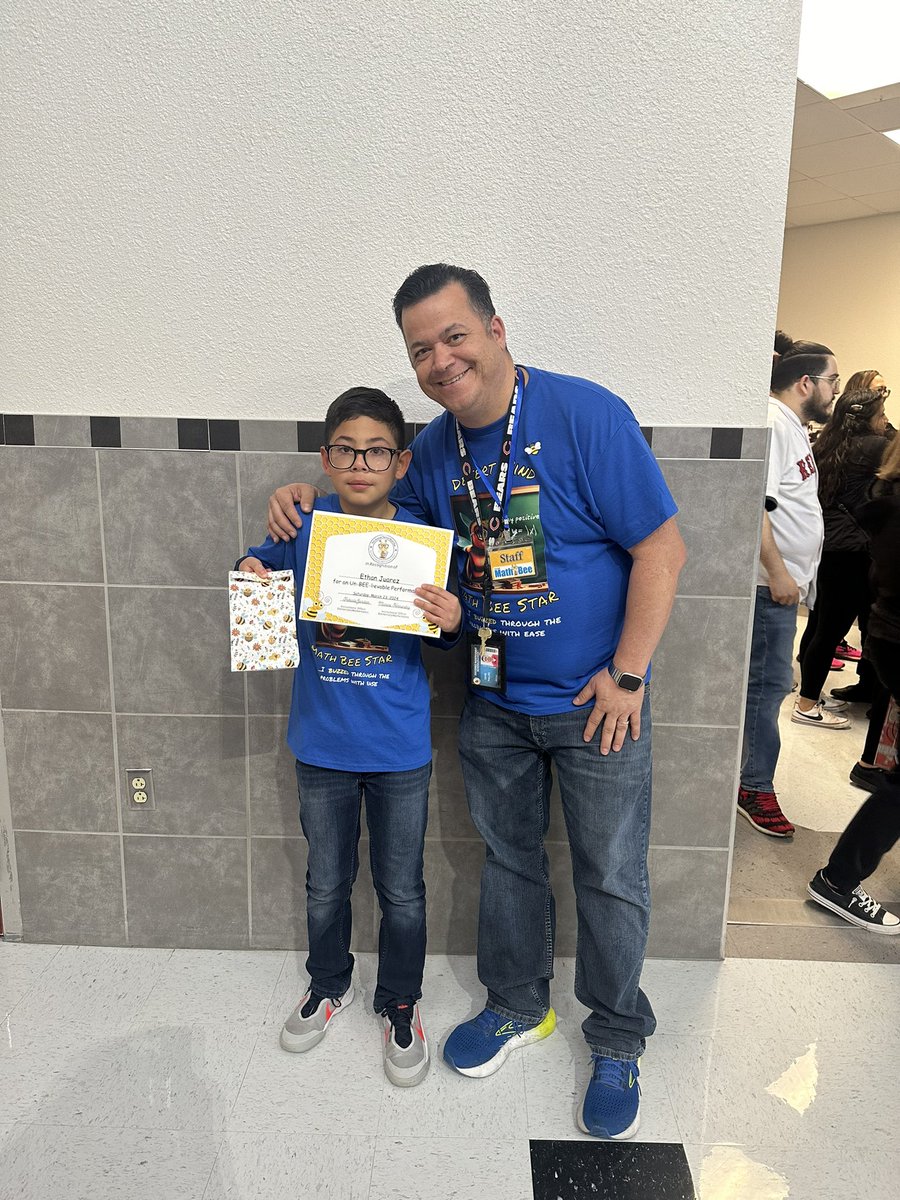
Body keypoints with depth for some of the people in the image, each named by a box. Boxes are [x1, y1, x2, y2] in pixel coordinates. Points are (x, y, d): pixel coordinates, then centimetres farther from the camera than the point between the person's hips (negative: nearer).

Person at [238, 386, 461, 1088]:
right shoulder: (306, 528, -6)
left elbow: (443, 631, 1)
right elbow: (264, 562, 12)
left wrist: (452, 620, -21)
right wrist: (251, 570, -11)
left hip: (402, 750, -1)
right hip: (323, 746, 2)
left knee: (401, 890, 14)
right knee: (327, 883, 21)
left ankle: (401, 1003, 38)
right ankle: (329, 985, 47)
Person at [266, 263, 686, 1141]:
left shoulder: (586, 416, -18)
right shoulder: (434, 449, -1)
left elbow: (660, 549, -17)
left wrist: (626, 674, -17)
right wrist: (312, 507, -3)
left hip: (595, 702, -5)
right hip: (493, 701, 5)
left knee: (611, 878, 8)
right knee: (507, 858, 19)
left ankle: (617, 1043, 32)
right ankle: (517, 1005, 42)